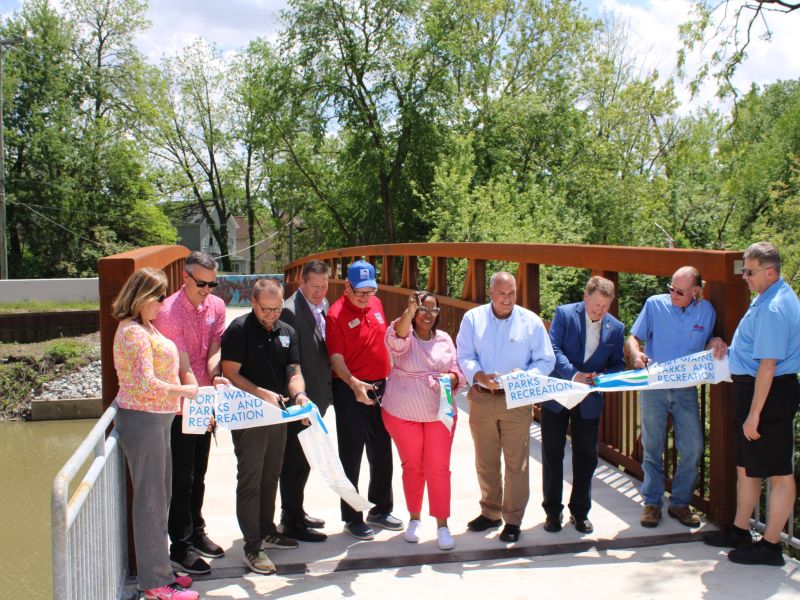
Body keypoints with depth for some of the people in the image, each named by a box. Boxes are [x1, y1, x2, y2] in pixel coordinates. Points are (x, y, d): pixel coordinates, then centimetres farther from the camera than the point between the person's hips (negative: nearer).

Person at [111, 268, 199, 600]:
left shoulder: (146, 327, 13)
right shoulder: (134, 332, -18)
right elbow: (146, 383, -24)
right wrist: (183, 390, -14)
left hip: (157, 419, 10)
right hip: (143, 419, -10)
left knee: (159, 497, 16)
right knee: (150, 499, -2)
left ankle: (159, 569, 27)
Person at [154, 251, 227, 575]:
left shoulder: (216, 306, 1)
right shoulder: (168, 312, -19)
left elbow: (214, 349, -4)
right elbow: (183, 367, -23)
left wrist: (215, 375, -25)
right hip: (179, 405, -6)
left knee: (198, 474, 18)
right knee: (182, 478, 0)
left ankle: (196, 533, 32)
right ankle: (180, 548, 9)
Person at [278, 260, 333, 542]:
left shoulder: (322, 307, 9)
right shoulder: (291, 310, -18)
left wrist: (326, 392, 10)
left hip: (316, 398, 9)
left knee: (303, 460, 19)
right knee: (295, 461, 1)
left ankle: (295, 512, 33)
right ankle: (291, 522, 13)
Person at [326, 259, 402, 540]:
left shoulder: (376, 305, 5)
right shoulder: (337, 314, -15)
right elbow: (336, 357, -19)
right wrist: (354, 384, -33)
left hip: (379, 387, 7)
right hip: (350, 392, -6)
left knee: (381, 453, 16)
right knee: (351, 457, 4)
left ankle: (380, 510, 31)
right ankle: (352, 518, 15)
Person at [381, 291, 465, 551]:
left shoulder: (444, 339, 6)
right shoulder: (404, 336, -6)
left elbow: (458, 370, 7)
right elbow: (396, 338, -31)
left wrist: (452, 378, -17)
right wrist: (409, 310, -47)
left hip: (439, 413, 2)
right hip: (402, 413, -2)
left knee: (438, 468, 0)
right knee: (412, 466, 10)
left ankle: (442, 525, 8)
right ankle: (414, 518, 27)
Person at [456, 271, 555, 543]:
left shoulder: (531, 321, 0)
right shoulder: (473, 318, 2)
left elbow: (545, 361, 0)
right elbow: (464, 357, -2)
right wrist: (480, 375, -21)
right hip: (481, 399, 2)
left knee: (516, 463, 2)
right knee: (485, 461, 12)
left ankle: (513, 520, 14)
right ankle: (490, 512, 28)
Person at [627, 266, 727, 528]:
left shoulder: (706, 310, 2)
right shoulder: (654, 304, -5)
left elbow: (707, 343, 14)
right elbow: (633, 337, 1)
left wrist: (716, 343, -10)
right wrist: (636, 353, -21)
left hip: (686, 388, 2)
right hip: (654, 386, -1)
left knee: (693, 448, -1)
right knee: (653, 447, 7)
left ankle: (680, 503, 16)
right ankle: (652, 503, 20)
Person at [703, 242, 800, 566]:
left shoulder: (772, 309, -22)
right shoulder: (771, 297, 10)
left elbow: (767, 366, -24)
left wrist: (754, 414, -22)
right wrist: (727, 348, 18)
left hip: (769, 394, -11)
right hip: (751, 388, 11)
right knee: (746, 466, 19)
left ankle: (770, 545, 10)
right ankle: (740, 531, 32)